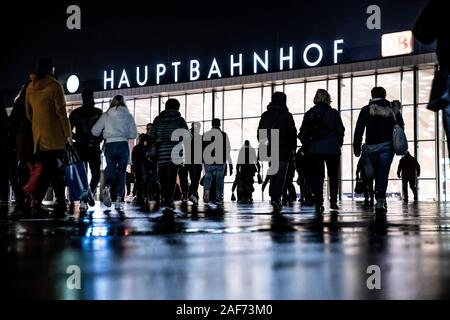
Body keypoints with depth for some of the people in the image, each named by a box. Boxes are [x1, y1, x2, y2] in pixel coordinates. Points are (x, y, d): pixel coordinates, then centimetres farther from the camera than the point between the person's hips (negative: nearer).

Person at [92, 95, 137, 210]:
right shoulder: (128, 115, 4)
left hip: (110, 145, 1)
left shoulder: (106, 115, 5)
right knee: (121, 173, 6)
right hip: (123, 145, -1)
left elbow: (94, 131, 2)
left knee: (111, 171, 13)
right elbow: (133, 134, 1)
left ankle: (107, 188, -17)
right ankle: (118, 200, -1)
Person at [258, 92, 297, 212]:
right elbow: (292, 134, -5)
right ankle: (276, 198, -18)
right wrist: (293, 148, 6)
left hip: (269, 151, 5)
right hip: (283, 151, -4)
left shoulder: (265, 116, 9)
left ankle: (274, 197, 11)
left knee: (273, 174, 15)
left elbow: (259, 134, 12)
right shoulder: (286, 116, -5)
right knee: (280, 175, -5)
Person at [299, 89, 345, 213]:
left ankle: (318, 203, -2)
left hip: (314, 150, 1)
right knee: (333, 175, 12)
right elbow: (340, 130, -3)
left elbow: (302, 133, 3)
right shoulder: (333, 113, -2)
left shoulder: (309, 114, 3)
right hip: (332, 149, -1)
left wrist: (307, 146, 14)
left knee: (317, 176, 4)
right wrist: (339, 143, 13)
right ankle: (333, 201, 7)